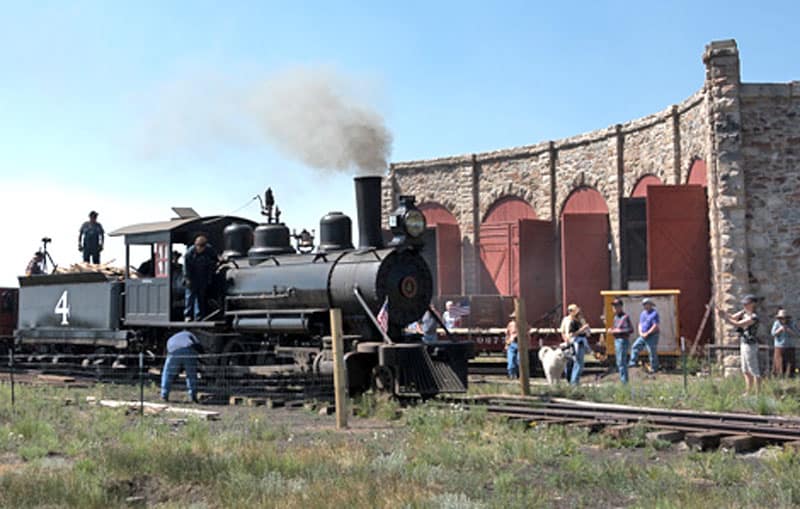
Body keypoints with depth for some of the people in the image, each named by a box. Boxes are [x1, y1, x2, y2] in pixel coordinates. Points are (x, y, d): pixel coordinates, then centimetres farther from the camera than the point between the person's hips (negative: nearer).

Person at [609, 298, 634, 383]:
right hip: (616, 340, 10)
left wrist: (619, 331, -21)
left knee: (621, 362, -9)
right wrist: (612, 330, 5)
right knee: (619, 363, 15)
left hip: (622, 341, -10)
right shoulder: (616, 316, 14)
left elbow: (631, 329, -21)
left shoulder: (625, 317, -14)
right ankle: (623, 380, 22)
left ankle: (624, 381, -6)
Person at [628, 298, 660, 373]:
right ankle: (633, 362, 3)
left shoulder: (654, 313, -12)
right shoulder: (643, 313, 13)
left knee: (652, 352, -3)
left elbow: (655, 326, -18)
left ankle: (654, 368, 6)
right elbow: (640, 324, 16)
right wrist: (640, 332, -2)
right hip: (643, 336, 8)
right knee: (635, 346, -1)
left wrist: (647, 333, -19)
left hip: (652, 336, -8)